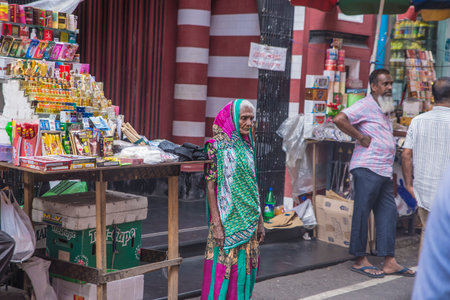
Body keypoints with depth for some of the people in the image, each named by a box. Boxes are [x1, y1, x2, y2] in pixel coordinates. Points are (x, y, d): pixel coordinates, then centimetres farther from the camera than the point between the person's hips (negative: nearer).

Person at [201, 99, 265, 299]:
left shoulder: (247, 145, 11)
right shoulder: (217, 146, -9)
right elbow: (210, 185, -12)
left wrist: (260, 219, 14)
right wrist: (216, 224, -16)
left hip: (248, 220, 6)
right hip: (227, 220, -6)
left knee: (244, 268, 11)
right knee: (222, 269, -2)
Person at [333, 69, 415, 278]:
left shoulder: (384, 110, 21)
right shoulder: (365, 105, -8)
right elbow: (339, 119, -22)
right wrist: (361, 138, -17)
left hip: (384, 172, 9)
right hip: (367, 169, -9)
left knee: (388, 213, 7)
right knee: (362, 213, -2)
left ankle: (389, 262, 11)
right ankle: (360, 261, 6)